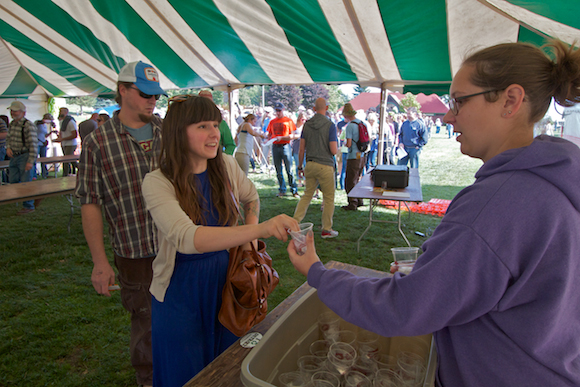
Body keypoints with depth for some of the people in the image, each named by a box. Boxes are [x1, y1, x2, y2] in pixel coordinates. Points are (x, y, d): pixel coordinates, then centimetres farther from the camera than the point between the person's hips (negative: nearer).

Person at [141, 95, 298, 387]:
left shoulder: (226, 166, -7)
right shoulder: (157, 183, -21)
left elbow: (251, 199, 14)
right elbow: (186, 238, -37)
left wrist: (251, 228, -5)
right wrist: (259, 229, -49)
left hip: (225, 281, 4)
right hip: (181, 291, -3)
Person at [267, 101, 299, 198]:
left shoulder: (289, 121, 2)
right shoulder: (272, 122, 13)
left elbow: (292, 136, -4)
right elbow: (269, 135, 18)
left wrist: (281, 137, -16)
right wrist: (268, 140, -4)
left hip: (285, 146, -4)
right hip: (275, 147, 4)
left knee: (289, 170, -5)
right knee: (278, 171, 6)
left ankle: (294, 190, 5)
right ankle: (282, 190, 16)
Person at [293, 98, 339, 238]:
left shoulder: (306, 124, 4)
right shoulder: (330, 125, -10)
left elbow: (301, 149, 6)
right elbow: (334, 151, -13)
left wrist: (300, 166, 16)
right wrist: (336, 146, 10)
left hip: (310, 165, 5)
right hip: (325, 166, -5)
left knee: (307, 195, 16)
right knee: (329, 198, 8)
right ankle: (326, 230, 15)